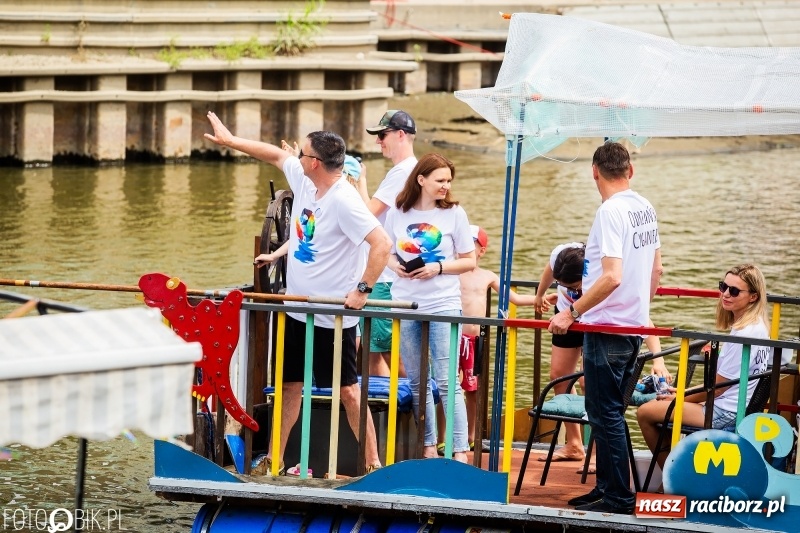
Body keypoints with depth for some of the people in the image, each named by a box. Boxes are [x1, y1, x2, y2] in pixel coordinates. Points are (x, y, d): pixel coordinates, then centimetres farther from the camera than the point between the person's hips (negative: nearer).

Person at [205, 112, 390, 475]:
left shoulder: (344, 201, -23)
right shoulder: (304, 179, 2)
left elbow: (383, 244, -30)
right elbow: (275, 155, 20)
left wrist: (363, 290, -27)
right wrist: (231, 141, 23)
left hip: (333, 316, -8)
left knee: (348, 390, -3)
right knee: (289, 385, 14)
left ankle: (373, 463, 4)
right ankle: (274, 460, 22)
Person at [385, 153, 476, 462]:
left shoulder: (454, 213, -1)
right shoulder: (398, 214, 5)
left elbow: (469, 261, 1)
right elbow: (387, 252, 14)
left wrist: (438, 267, -14)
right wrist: (395, 265, -8)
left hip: (442, 305, -3)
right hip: (405, 304, 3)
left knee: (446, 382, -8)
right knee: (416, 382, 9)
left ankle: (460, 451, -9)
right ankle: (428, 446, 18)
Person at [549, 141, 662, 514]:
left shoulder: (611, 211, -18)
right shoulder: (646, 209, 8)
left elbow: (611, 277, -26)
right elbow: (656, 270, 16)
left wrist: (571, 313, -23)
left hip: (607, 328, -9)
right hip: (634, 326, 9)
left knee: (605, 413, -3)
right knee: (609, 412, 16)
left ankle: (617, 498, -1)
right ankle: (606, 488, 21)